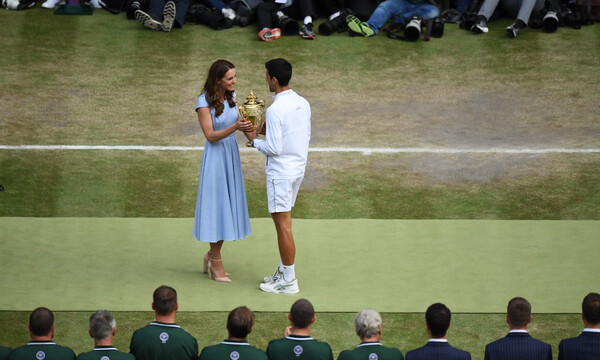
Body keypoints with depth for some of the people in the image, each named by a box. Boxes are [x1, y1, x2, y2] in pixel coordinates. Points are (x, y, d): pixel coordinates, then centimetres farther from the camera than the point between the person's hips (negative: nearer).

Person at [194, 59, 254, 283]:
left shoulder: (231, 96, 4)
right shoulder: (204, 102, -15)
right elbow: (210, 136, -17)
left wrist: (246, 125, -12)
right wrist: (235, 127, -30)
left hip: (232, 155, 7)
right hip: (215, 157, -7)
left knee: (228, 206, 11)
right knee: (216, 206, -1)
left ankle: (211, 256, 26)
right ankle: (216, 263, 9)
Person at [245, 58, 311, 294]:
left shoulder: (275, 110, -21)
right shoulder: (303, 104, 5)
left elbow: (274, 149, -22)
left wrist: (254, 140, -4)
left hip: (281, 172, -9)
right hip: (298, 168, 9)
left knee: (283, 224, -2)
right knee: (283, 223, 18)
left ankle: (289, 281, 2)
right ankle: (283, 270, 26)